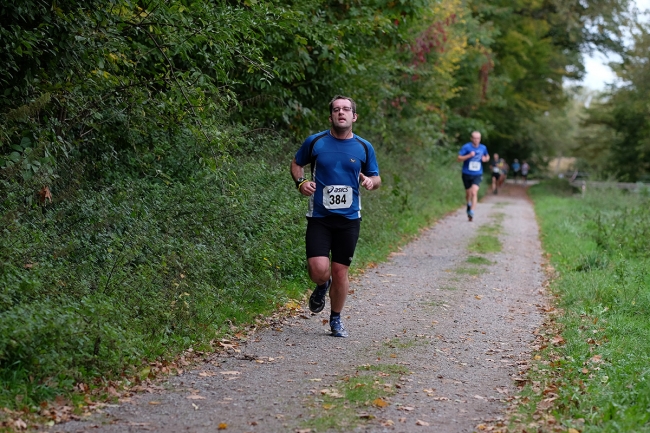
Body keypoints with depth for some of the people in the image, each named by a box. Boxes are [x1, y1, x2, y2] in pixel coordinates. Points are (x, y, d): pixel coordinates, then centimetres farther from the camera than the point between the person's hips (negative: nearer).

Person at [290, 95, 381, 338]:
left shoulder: (364, 147, 4)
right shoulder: (315, 142, -1)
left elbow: (376, 178, 14)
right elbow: (296, 163, 14)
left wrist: (370, 181, -10)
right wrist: (300, 182, -6)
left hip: (349, 218, 2)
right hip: (319, 216, -1)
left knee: (340, 271, 5)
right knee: (319, 270, -15)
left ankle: (336, 320, 26)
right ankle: (322, 286, 24)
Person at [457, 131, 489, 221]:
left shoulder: (483, 148, 2)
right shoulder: (466, 147, -9)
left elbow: (487, 156, 20)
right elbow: (459, 158, -10)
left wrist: (485, 159, -3)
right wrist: (469, 156, -25)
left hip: (477, 175, 0)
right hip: (467, 174, 0)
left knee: (474, 192, -19)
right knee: (468, 193, 12)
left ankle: (471, 212, -21)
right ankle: (469, 205, 44)